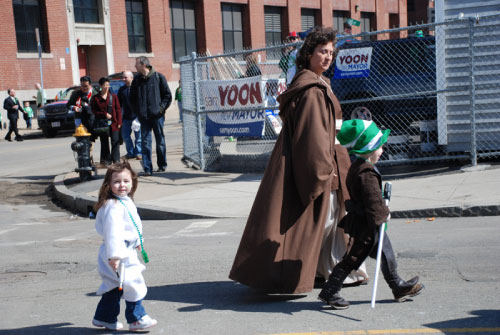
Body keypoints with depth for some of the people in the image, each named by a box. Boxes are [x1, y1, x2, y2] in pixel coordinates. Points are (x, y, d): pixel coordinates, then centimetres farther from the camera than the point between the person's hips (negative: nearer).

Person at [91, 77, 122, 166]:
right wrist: (105, 114, -10)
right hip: (102, 124, 0)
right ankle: (106, 160, 11)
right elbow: (94, 111, 2)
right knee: (104, 143, 5)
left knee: (115, 142, -2)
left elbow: (118, 110, 5)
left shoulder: (113, 96, 6)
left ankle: (116, 160, 4)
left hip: (113, 123, 0)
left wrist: (119, 122, -2)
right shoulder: (95, 98, 3)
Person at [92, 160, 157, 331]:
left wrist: (137, 242, 38)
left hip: (127, 251, 10)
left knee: (115, 287, 18)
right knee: (134, 284, -3)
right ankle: (137, 318, 11)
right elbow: (113, 231, -27)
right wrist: (114, 256, -32)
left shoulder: (126, 202, 12)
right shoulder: (113, 207, -21)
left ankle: (103, 317, 30)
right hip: (118, 253, -10)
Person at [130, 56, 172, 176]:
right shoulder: (137, 79, 7)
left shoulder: (158, 77, -1)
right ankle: (147, 168, -2)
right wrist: (138, 111, 4)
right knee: (145, 142, -4)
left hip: (157, 115, -2)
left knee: (160, 141, 8)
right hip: (144, 116, 2)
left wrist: (161, 108, -8)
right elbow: (132, 97, 15)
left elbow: (167, 95, 1)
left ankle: (162, 165, 23)